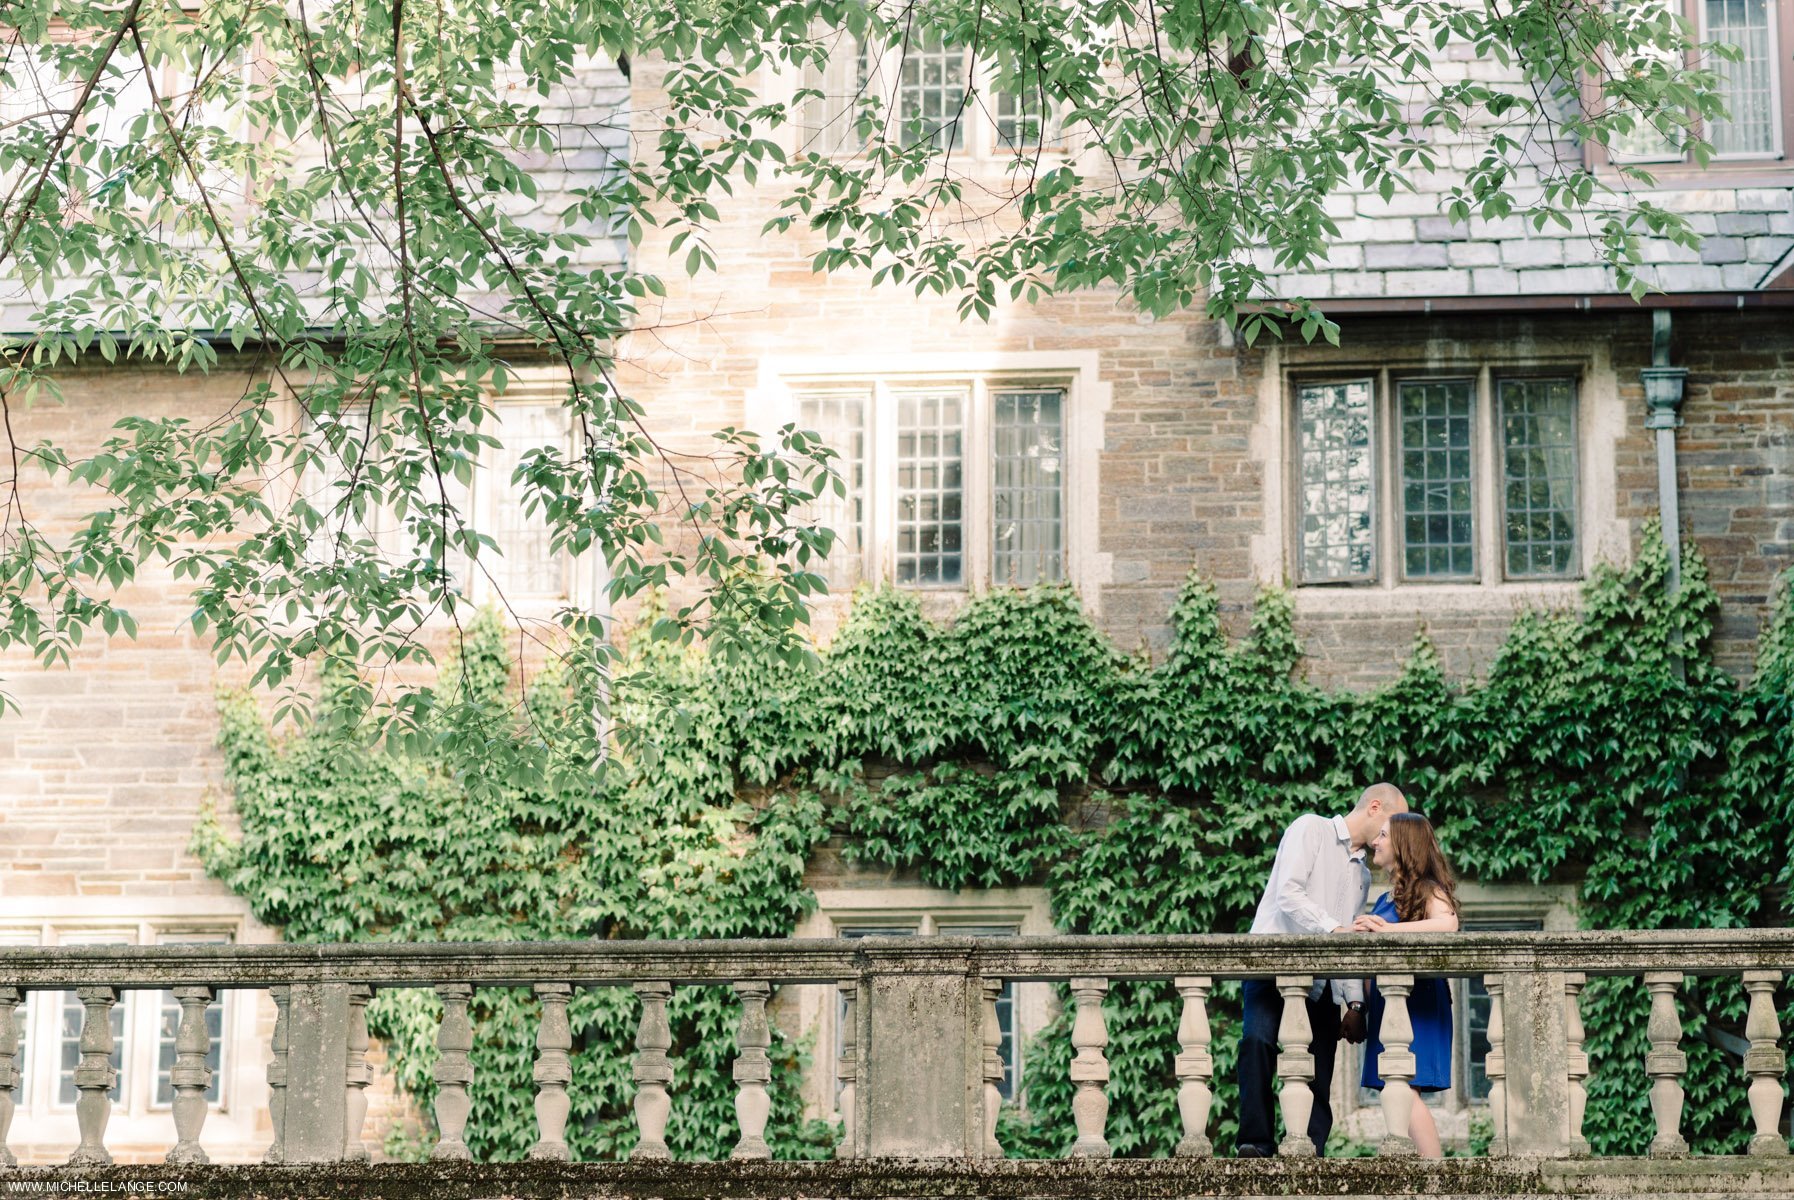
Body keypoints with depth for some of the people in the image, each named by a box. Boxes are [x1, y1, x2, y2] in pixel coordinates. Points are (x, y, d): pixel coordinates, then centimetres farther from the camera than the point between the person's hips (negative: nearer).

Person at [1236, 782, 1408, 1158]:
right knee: (1258, 1040, -30)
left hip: (1320, 985, 7)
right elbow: (1288, 894, -11)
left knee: (1319, 1086, -2)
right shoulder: (1310, 829, 5)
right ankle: (1257, 1143, -29)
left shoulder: (1362, 873, 27)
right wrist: (1334, 929, -22)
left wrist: (1355, 1004, 10)